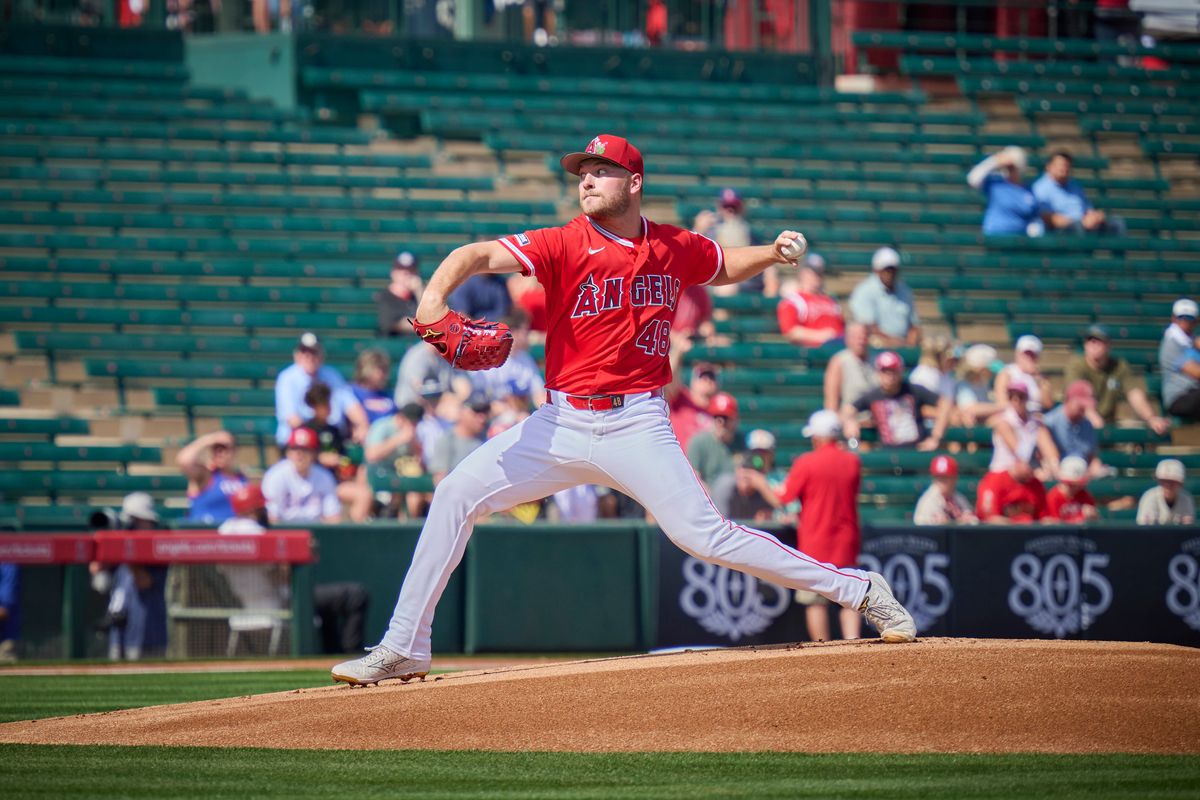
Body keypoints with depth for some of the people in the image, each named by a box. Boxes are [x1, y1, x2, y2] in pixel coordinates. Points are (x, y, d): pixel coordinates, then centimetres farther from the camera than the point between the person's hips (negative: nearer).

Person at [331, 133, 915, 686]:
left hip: (638, 427, -1)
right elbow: (477, 255, -19)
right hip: (561, 426, 1)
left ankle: (861, 591, 2)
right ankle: (403, 649, -4)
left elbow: (725, 266, 28)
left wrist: (774, 253, 8)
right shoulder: (565, 244, -4)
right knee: (457, 494, -11)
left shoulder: (675, 248, 5)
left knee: (705, 536, -11)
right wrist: (435, 293, -39)